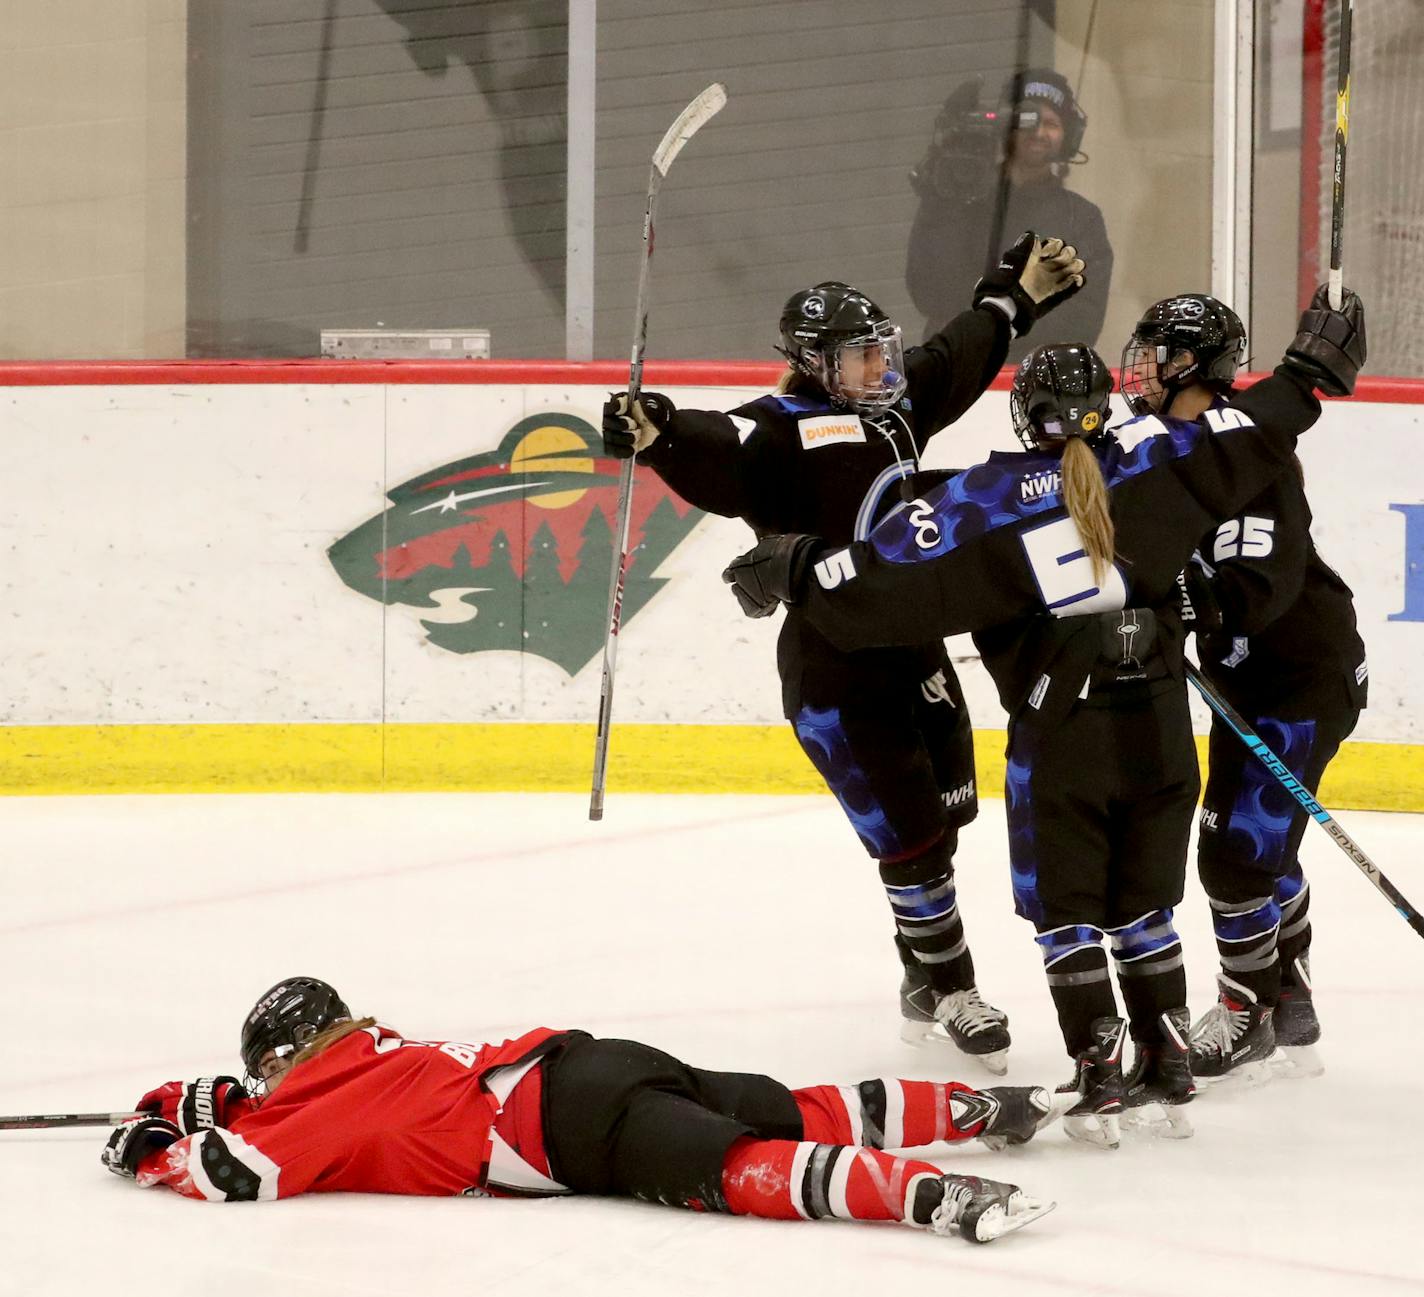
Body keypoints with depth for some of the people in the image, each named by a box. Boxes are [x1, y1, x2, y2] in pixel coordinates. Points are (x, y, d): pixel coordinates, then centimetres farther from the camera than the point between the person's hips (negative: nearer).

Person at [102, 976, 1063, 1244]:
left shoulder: (329, 1106, 3)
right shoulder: (384, 1055, 29)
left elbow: (239, 1170, -8)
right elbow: (255, 1111, 46)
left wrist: (152, 1152, 9)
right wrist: (182, 1103, 36)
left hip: (579, 1129, -9)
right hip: (590, 1064, 9)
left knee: (755, 1173, -27)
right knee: (810, 1116, 12)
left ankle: (930, 1193, -46)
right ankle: (978, 1109, 11)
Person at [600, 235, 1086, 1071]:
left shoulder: (893, 408, 7)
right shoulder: (781, 434, -16)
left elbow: (961, 357, 26)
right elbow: (718, 463, -36)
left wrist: (1019, 293, 37)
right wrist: (660, 436, -57)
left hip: (913, 649, 9)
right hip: (835, 674, -9)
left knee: (944, 811, 16)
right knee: (911, 837, -7)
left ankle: (929, 989, 31)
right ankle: (949, 994, 6)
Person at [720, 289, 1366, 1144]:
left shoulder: (991, 503, -8)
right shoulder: (1149, 463, -3)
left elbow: (895, 576, -10)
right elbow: (1249, 436, -1)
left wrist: (797, 572, 2)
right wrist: (1312, 370, 15)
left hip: (1059, 733, -3)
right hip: (1158, 725, 3)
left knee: (1066, 908, 8)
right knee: (1144, 903, 17)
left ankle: (1098, 1073, -1)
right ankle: (1169, 1064, 18)